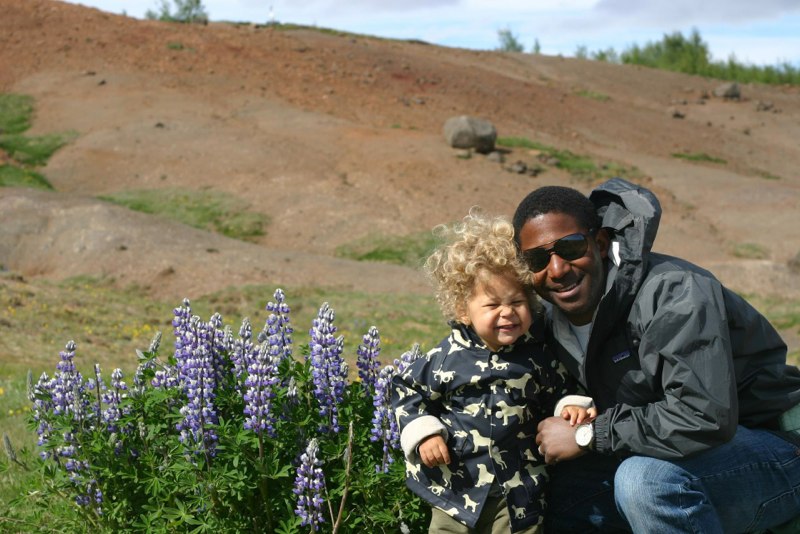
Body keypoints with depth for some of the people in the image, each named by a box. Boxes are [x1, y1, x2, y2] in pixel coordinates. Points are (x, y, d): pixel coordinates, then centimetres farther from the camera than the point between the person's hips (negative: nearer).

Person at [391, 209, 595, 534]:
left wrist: (572, 406, -9)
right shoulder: (447, 358, -9)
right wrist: (423, 433, -8)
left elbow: (559, 392, 11)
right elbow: (407, 390, 2)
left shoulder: (538, 358, -5)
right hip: (455, 487, 0)